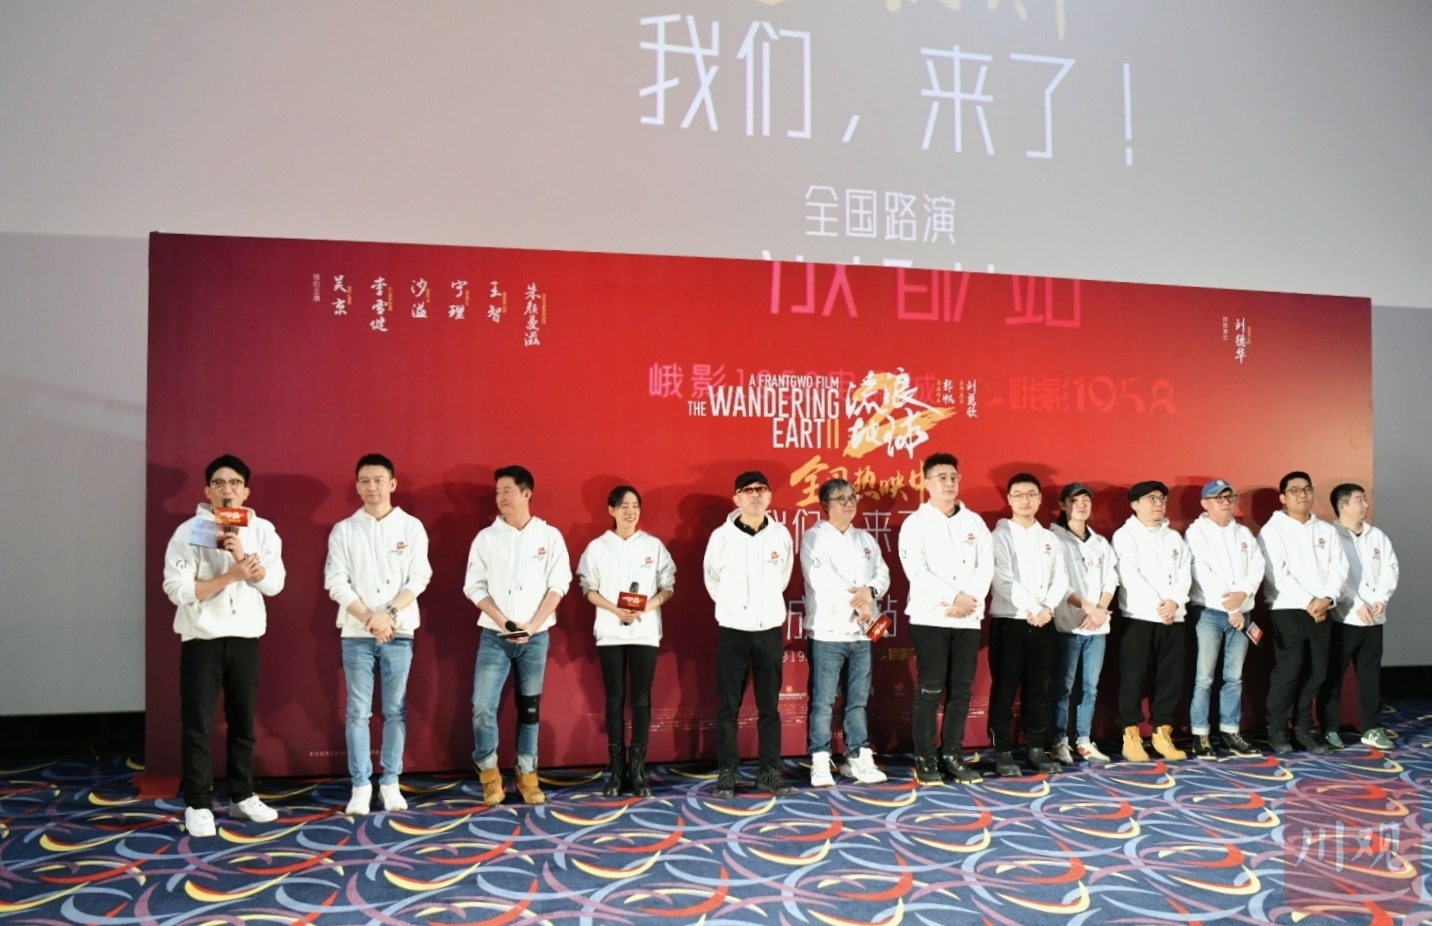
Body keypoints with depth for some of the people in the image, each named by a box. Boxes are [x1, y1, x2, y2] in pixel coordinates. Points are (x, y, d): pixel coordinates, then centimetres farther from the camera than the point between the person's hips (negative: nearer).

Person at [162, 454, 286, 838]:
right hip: (201, 638, -3)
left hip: (245, 637, 3)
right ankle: (197, 804, 9)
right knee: (197, 724, 0)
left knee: (243, 721, 11)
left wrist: (241, 555, -17)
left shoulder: (262, 531, 4)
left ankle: (242, 796, 23)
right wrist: (231, 576, -18)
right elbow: (177, 588, -14)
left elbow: (274, 583, -5)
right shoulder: (189, 531, -5)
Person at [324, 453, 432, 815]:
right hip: (356, 633, 0)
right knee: (357, 711, 2)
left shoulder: (412, 527, 3)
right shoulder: (343, 530, 4)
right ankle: (360, 785, 10)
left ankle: (390, 782, 15)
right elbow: (336, 582, -2)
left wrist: (389, 614, -14)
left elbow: (419, 577, -1)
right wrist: (369, 618, -12)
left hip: (399, 632, 0)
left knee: (395, 710, 5)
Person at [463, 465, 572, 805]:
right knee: (482, 706, -8)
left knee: (530, 707, 7)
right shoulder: (486, 537, 3)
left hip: (536, 637, 0)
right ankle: (489, 774, 9)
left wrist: (532, 626, -11)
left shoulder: (549, 536, 1)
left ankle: (527, 775, 17)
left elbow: (558, 584, -2)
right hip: (494, 636, 0)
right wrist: (503, 622, -11)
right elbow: (474, 587, 0)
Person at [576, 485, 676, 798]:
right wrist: (615, 609, -13)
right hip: (610, 632, 0)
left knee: (641, 700, 0)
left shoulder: (654, 545, 4)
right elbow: (589, 589, 2)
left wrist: (648, 606, -14)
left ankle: (637, 770, 6)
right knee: (615, 700, 3)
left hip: (645, 632, 0)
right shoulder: (597, 547, 3)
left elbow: (668, 587, 4)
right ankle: (616, 770, 9)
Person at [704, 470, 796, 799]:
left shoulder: (781, 535, 0)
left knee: (769, 706, 8)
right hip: (732, 631, -2)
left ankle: (770, 772, 15)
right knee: (728, 707, 3)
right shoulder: (721, 536, -6)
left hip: (770, 630, 2)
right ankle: (726, 773, 10)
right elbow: (711, 578, 8)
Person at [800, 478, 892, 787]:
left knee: (858, 700, 10)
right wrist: (856, 603, -13)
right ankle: (820, 763, 1)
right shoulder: (814, 538, -2)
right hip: (828, 631, -5)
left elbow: (883, 574, 9)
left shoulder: (865, 539, 17)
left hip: (862, 632, 6)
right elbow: (821, 580, -15)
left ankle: (859, 758, 17)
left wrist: (869, 591, -13)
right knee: (823, 701, -4)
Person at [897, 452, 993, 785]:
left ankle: (952, 756, 15)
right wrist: (954, 598, -17)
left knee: (961, 690, 6)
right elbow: (916, 572, -11)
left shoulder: (974, 521, 12)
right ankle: (925, 760, 5)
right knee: (930, 691, -3)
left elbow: (986, 566, 2)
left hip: (968, 619, 4)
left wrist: (970, 598, -14)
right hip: (930, 618, -4)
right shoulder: (915, 523, 0)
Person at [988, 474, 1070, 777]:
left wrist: (1048, 608, -11)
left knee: (1039, 688, 8)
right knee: (1005, 689, -1)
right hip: (1009, 622, -4)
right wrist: (1033, 608, -17)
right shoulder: (1001, 535, -2)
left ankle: (1038, 749, 16)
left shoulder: (1049, 538, 13)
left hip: (1044, 623, 4)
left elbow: (1061, 578, 6)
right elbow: (1004, 580, -12)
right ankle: (1003, 752, 5)